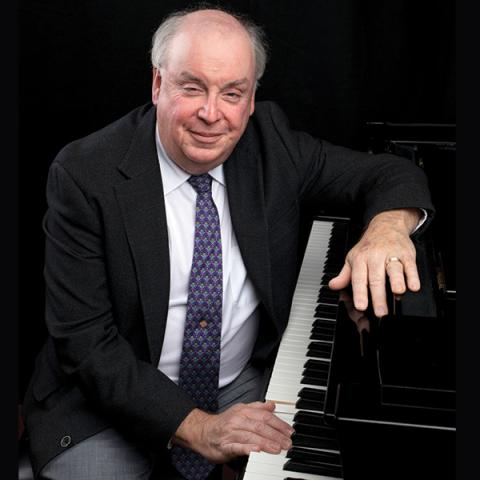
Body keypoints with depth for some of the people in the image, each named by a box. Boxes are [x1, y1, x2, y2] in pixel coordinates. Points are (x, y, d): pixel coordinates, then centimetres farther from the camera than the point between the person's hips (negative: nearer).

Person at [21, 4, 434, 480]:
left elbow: (393, 173, 0)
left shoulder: (271, 142, -6)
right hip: (115, 400, -2)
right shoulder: (83, 176, -17)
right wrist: (195, 426, -26)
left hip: (246, 382, 3)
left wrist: (387, 226, -25)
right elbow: (85, 339, -18)